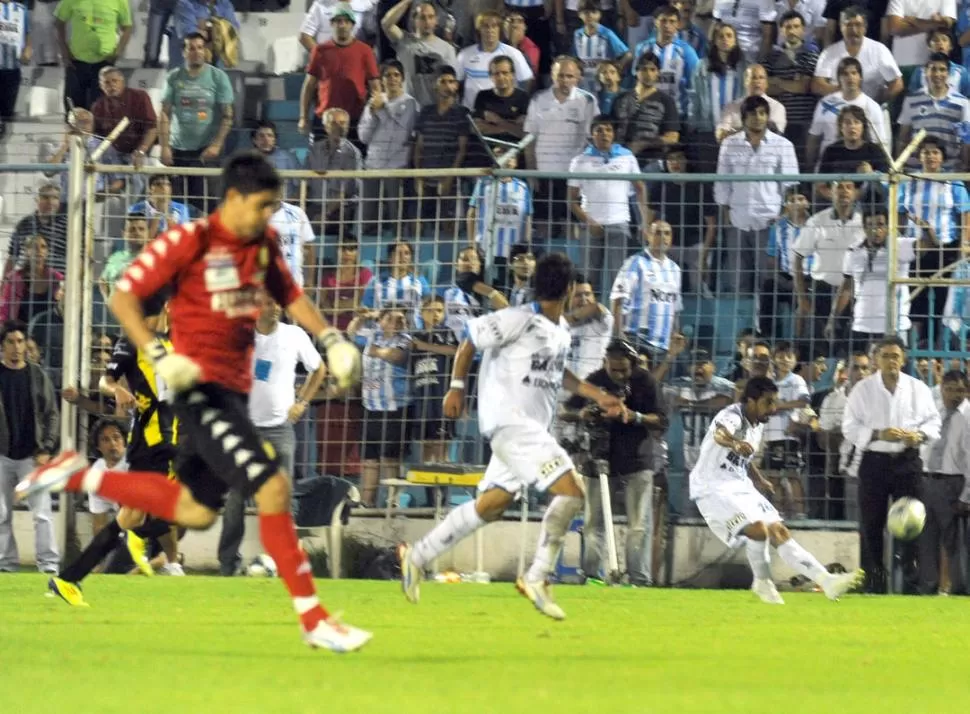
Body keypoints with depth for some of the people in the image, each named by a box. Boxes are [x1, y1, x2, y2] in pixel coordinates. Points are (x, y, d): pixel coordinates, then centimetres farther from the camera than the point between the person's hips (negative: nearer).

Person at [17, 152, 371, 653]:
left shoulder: (263, 244, 8)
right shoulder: (190, 241, -13)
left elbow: (290, 296, 25)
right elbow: (123, 296, -12)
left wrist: (331, 340, 10)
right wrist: (159, 357, -24)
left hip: (234, 388, 9)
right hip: (200, 385, -9)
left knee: (195, 511, 15)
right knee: (271, 487, -17)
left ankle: (79, 476, 28)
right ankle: (313, 619, -13)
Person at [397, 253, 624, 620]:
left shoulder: (561, 330, 11)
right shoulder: (518, 321, -15)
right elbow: (471, 340, -5)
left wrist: (597, 395, 20)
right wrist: (457, 387, -3)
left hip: (532, 428, 9)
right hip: (509, 421, -9)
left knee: (491, 505, 14)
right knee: (570, 489, -18)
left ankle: (417, 556, 24)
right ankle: (537, 578, -13)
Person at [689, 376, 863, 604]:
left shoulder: (758, 425, 8)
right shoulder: (732, 416, -19)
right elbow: (720, 434, -45)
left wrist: (759, 480, 23)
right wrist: (734, 444, -66)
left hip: (741, 487, 9)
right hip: (713, 489, -9)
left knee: (779, 531, 0)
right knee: (758, 527, -25)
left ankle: (826, 580, -3)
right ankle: (762, 583, -4)